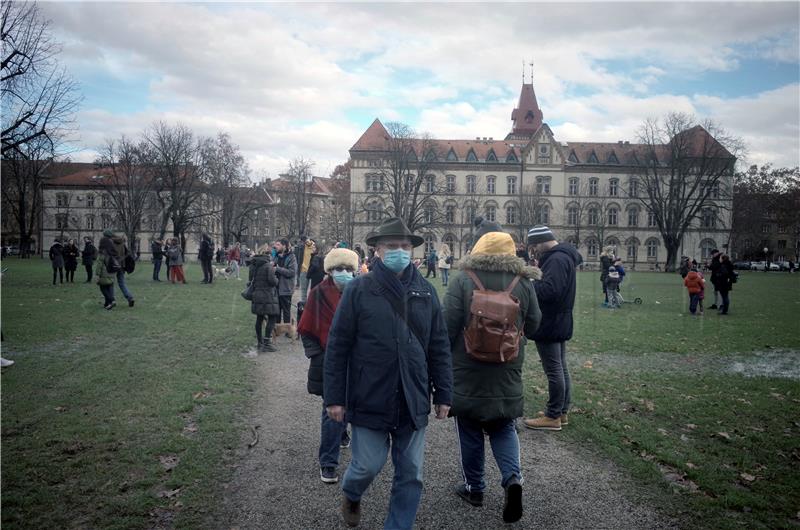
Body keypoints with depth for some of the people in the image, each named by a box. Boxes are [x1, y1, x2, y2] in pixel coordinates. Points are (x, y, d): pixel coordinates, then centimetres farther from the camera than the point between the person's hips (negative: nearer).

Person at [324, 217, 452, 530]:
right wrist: (334, 397, -5)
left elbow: (439, 347, 8)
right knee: (368, 465, 6)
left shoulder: (425, 292, 5)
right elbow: (337, 347, -4)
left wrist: (443, 395, 6)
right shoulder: (359, 290, -5)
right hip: (370, 399, -3)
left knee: (411, 475, 9)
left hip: (413, 401, 3)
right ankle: (351, 495, 40)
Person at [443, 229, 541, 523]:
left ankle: (474, 488, 25)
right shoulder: (523, 284, -3)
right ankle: (513, 477, -3)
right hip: (507, 377, 2)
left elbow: (447, 328, -13)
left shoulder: (463, 282, -11)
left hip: (467, 375, -2)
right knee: (504, 430, 17)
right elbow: (532, 327, 6)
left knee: (471, 433, 13)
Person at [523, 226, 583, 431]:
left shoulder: (557, 259, -20)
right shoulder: (564, 256, 13)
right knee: (561, 368, 16)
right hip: (559, 323, 11)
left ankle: (553, 417, 5)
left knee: (554, 370, -3)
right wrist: (533, 283, 2)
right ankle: (562, 412, 27)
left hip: (550, 325, -11)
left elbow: (549, 290, -29)